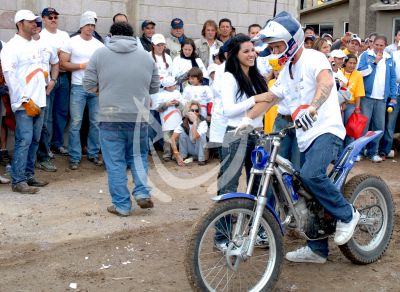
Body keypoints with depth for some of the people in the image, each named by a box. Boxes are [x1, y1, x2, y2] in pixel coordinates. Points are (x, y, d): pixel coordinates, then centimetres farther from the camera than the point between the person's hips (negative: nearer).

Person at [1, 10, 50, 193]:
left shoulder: (36, 45, 15)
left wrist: (44, 85, 13)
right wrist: (26, 101, -16)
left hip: (39, 102, 7)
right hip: (24, 104, -7)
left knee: (34, 141, 10)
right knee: (24, 141, -9)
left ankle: (28, 175, 19)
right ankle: (18, 181, -5)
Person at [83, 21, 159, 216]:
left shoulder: (100, 54, 1)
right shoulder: (146, 56, 7)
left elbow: (88, 84, 2)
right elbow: (155, 87, 13)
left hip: (111, 117, -2)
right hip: (139, 117, 2)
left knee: (115, 162, 6)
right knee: (138, 157, 21)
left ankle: (121, 205, 9)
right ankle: (142, 192, 7)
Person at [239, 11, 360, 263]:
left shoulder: (313, 58, -9)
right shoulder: (286, 71, 18)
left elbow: (326, 81, -30)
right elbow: (269, 98, 23)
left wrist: (312, 107, -48)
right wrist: (247, 119, 10)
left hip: (326, 129, -9)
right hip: (305, 135, 9)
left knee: (311, 175, -31)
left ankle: (347, 214, -8)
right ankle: (317, 249, 20)